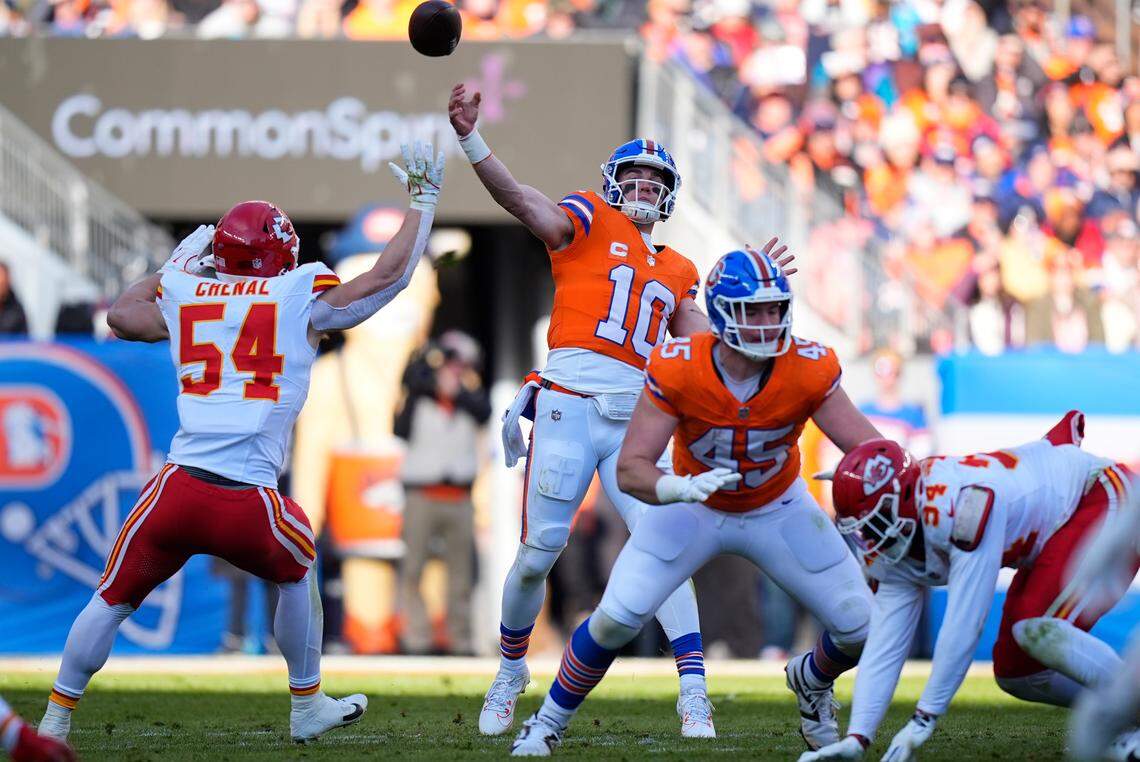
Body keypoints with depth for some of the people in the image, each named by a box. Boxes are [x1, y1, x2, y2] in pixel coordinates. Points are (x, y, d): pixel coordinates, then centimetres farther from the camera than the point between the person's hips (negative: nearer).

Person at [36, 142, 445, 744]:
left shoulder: (184, 298, 14)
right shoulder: (304, 300, 6)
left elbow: (119, 315, 35)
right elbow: (391, 276, 16)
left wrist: (176, 264, 46)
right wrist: (422, 201, 26)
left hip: (177, 491, 1)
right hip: (251, 507, -1)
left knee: (112, 600, 19)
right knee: (295, 572, 30)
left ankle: (55, 724, 19)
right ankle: (307, 707, 39)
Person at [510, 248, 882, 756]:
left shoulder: (808, 370, -27)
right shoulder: (675, 370, -30)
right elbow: (630, 470, -30)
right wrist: (680, 488, -52)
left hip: (777, 511, 2)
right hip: (695, 506, -2)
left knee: (861, 628, -4)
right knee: (616, 618, -17)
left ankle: (811, 681, 33)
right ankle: (548, 723, 8)